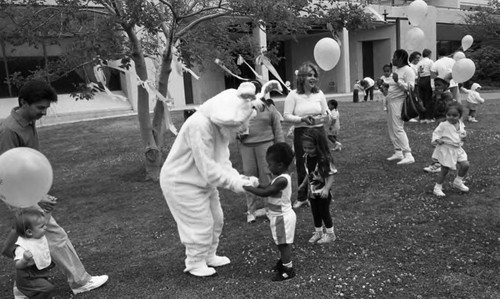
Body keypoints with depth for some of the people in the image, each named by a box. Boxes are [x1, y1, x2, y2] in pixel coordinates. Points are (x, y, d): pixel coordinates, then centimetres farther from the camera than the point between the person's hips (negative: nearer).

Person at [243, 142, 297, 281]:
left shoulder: (282, 180, -27)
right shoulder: (282, 176, 4)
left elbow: (265, 193, -28)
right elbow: (267, 187, 13)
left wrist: (248, 188, -21)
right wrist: (255, 183, -1)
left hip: (282, 217, -9)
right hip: (280, 216, 9)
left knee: (283, 244, 1)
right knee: (282, 243, 23)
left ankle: (288, 269, 12)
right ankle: (284, 261, 40)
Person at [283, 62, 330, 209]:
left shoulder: (319, 94, 5)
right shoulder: (293, 95, -4)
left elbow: (326, 116, 10)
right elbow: (286, 116, -9)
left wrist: (322, 118, -13)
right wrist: (302, 119, -23)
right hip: (301, 133, -2)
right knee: (301, 165, 6)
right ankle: (302, 197, 22)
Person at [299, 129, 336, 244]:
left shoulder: (325, 159, -24)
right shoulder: (306, 157, -4)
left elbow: (330, 176, -23)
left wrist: (326, 189, -34)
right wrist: (304, 184, 16)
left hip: (322, 193, -6)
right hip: (312, 191, 6)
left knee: (324, 212, 7)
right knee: (315, 212, 17)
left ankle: (330, 234, 26)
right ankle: (318, 232, 36)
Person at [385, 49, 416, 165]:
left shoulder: (408, 70, -12)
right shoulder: (397, 69, 17)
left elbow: (410, 87, -20)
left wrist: (397, 81, -28)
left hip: (399, 102, -10)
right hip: (391, 101, 10)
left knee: (398, 128, -13)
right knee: (391, 128, 12)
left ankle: (408, 155, -13)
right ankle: (398, 152, 21)